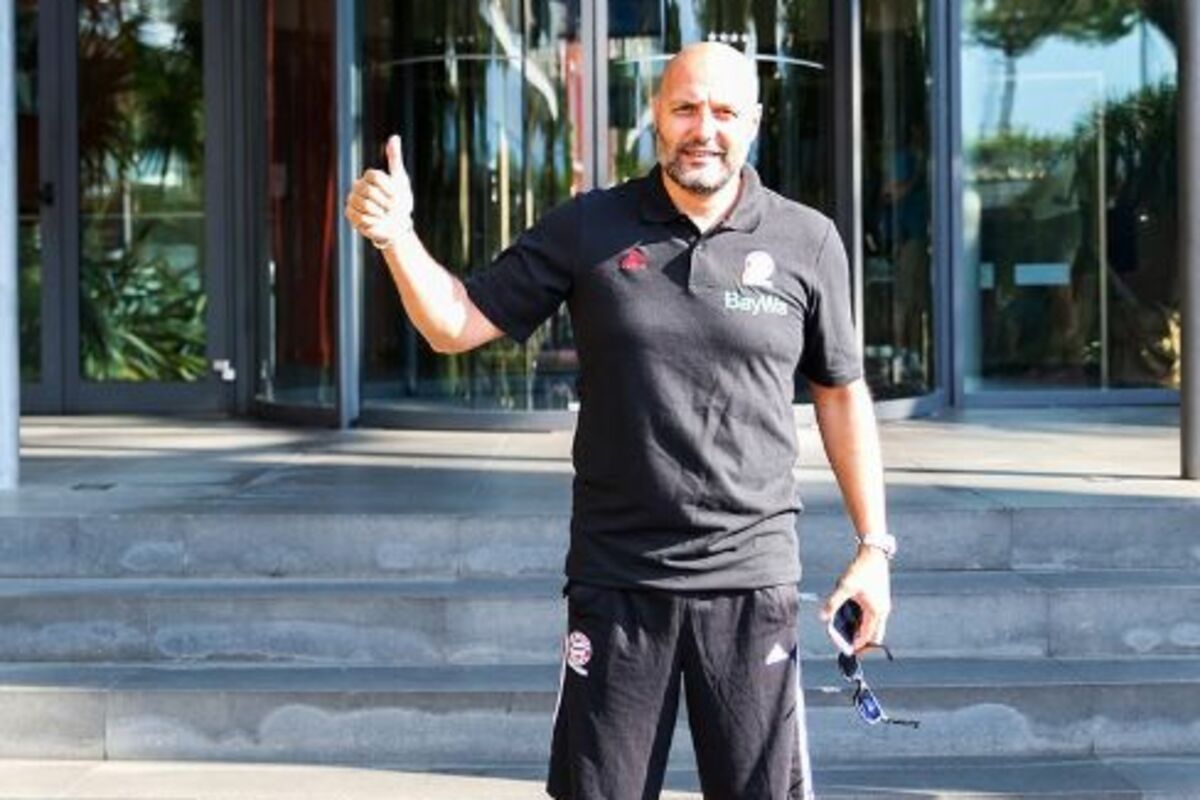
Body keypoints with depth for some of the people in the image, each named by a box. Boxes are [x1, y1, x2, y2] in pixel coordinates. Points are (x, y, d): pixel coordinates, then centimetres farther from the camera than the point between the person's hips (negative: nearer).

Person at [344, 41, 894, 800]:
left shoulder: (808, 242, 0)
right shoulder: (588, 229, 1)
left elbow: (842, 394, 9)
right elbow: (455, 325, 3)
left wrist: (874, 545, 6)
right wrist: (396, 233, -14)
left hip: (752, 580, 0)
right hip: (616, 579, 1)